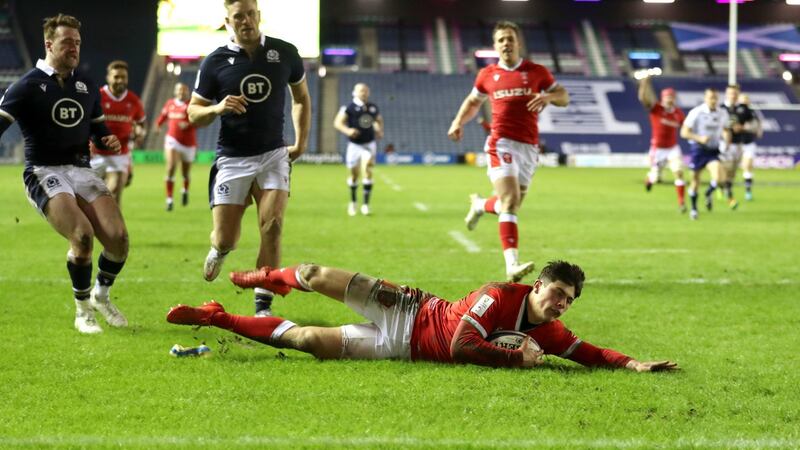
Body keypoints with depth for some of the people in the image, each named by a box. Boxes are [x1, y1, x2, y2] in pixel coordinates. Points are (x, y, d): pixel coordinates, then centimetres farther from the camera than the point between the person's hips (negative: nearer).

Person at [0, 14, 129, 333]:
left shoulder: (86, 86, 13)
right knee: (82, 235, -27)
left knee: (118, 237, -14)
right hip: (44, 173, -5)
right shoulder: (28, 85, -5)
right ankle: (82, 311, -5)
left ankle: (101, 295, 16)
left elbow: (98, 128, 24)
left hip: (81, 170, 5)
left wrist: (109, 141, 1)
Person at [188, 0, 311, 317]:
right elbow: (193, 113, 1)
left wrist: (301, 142, 10)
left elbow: (301, 97, 17)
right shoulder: (215, 62, -5)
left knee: (272, 225, -18)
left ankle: (263, 307, -9)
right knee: (226, 240, -4)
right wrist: (217, 109, -19)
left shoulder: (284, 53, 0)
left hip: (273, 154, 1)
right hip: (232, 158, -1)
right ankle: (218, 250, 36)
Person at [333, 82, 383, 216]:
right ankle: (352, 203, 28)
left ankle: (365, 204, -12)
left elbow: (379, 120, 24)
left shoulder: (373, 107, 7)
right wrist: (347, 131, -26)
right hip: (354, 145, -2)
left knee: (367, 171, -15)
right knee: (354, 174, 6)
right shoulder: (349, 108, -8)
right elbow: (338, 122, -9)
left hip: (369, 144, 2)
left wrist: (380, 131, 5)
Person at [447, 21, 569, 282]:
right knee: (510, 200, -19)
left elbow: (564, 98, 10)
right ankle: (512, 265, -25)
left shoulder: (536, 72, 7)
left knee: (512, 204, 10)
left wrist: (549, 96, -12)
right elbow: (473, 101, 26)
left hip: (529, 147, 2)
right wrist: (458, 122, 9)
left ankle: (480, 205, 46)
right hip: (501, 143, -2)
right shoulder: (488, 75, 10)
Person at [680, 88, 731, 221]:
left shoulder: (722, 113, 0)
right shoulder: (696, 112, -12)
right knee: (695, 180, 8)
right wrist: (700, 138, -23)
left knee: (717, 176, -21)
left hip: (714, 150, 2)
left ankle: (708, 194, 12)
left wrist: (726, 139, -5)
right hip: (698, 149, -2)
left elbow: (725, 130, 17)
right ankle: (693, 208, 28)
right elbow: (684, 132, -10)